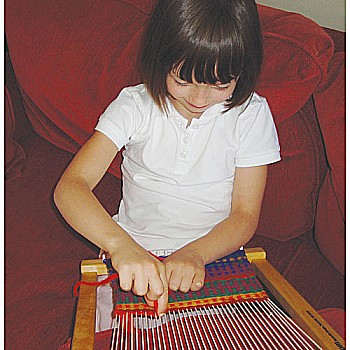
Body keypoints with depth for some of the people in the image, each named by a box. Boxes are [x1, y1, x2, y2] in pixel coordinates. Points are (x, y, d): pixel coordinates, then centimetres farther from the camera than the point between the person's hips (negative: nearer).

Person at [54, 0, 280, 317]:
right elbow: (70, 186, -18)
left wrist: (194, 253, -26)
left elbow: (245, 216, -6)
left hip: (214, 252, 1)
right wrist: (121, 244, -37)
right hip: (134, 253, 0)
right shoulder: (135, 106, -8)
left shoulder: (251, 113, -6)